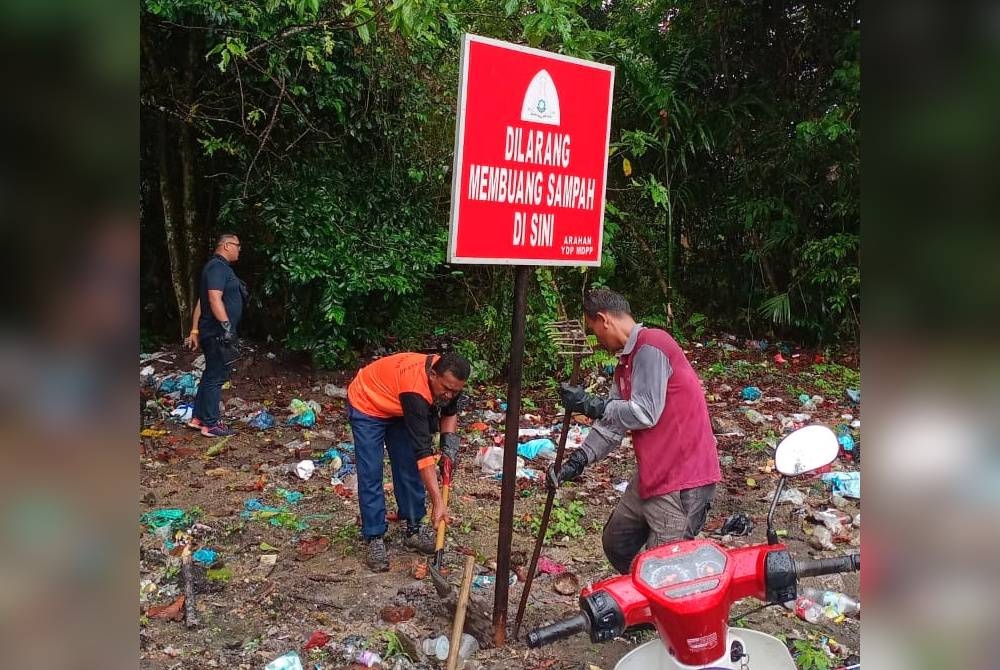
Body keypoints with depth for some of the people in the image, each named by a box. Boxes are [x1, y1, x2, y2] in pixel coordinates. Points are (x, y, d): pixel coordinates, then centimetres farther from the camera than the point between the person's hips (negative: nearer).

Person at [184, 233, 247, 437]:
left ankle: (197, 418, 24)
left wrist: (195, 331, 19)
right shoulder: (218, 266, -13)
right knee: (216, 377, -5)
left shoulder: (220, 267, 19)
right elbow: (214, 298, -25)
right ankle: (211, 425, 2)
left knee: (211, 375, 16)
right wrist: (226, 325, -27)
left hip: (214, 332, 11)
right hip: (218, 333, -11)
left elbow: (201, 301, 19)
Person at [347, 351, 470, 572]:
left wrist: (449, 440, -16)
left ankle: (414, 529, 15)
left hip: (398, 409, 7)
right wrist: (437, 501, -41)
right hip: (367, 406, -7)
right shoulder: (415, 390, -42)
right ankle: (374, 539, -1)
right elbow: (422, 450, -42)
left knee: (409, 467, 4)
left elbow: (450, 412, 3)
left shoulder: (448, 379, -20)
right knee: (370, 474, -9)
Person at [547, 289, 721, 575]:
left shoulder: (650, 346, -16)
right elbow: (613, 422, 10)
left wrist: (590, 404, -14)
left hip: (683, 477, -10)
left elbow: (644, 414, -21)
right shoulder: (626, 360, 15)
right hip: (652, 473, 10)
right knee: (616, 543, 20)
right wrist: (578, 460, 0)